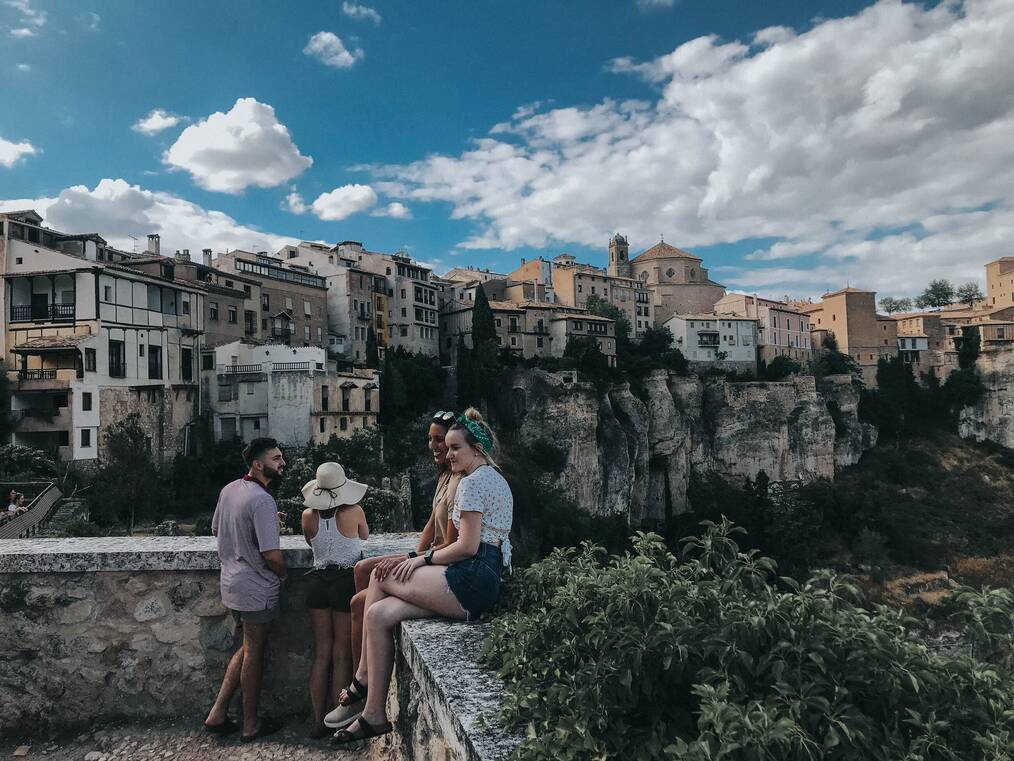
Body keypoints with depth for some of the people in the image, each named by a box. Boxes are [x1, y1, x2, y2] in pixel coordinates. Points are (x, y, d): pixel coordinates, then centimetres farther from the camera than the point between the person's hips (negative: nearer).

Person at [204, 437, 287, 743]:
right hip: (257, 589, -8)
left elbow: (216, 529, 18)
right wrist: (283, 575, -6)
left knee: (248, 647, 22)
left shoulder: (229, 490, 3)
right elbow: (272, 555, -26)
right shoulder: (262, 501, -25)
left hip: (232, 582, 8)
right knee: (254, 653, 7)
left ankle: (218, 713, 24)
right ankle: (251, 725, 23)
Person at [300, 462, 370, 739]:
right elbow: (364, 535, 9)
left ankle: (319, 721, 19)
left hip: (318, 580, 3)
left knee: (321, 653, 13)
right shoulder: (354, 511, -12)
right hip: (346, 580, -3)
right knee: (341, 655, 7)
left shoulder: (308, 516, -5)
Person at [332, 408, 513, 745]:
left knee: (380, 577, -3)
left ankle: (363, 677, 10)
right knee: (379, 614, 1)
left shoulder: (471, 482, -10)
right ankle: (374, 715, 2)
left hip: (472, 580, -10)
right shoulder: (496, 478, 21)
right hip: (488, 580, 10)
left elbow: (467, 547, -17)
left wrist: (424, 558, -3)